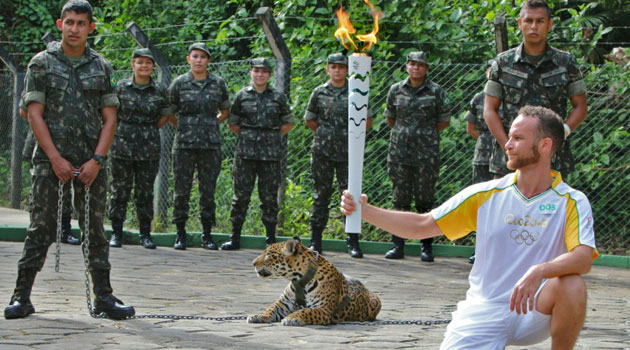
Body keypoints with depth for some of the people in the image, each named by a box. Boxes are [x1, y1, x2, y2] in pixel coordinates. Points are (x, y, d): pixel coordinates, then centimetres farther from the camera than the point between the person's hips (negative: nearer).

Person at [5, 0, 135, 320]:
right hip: (50, 158, -2)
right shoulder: (42, 63, 3)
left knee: (95, 228, 4)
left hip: (91, 162, 2)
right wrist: (56, 158, -10)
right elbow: (35, 114, -2)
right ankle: (22, 296, 2)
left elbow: (110, 118, 7)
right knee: (41, 227, -3)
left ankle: (103, 297, 9)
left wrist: (97, 160, -5)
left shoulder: (101, 67, 9)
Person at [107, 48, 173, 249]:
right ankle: (116, 233, 7)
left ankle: (145, 234, 11)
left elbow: (166, 115, 16)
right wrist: (123, 130, 4)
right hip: (123, 146, -1)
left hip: (149, 148, 1)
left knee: (145, 191, 4)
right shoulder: (121, 88, 1)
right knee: (119, 189, 1)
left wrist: (149, 130, 9)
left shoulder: (159, 91, 4)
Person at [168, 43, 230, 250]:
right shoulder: (180, 83, 3)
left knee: (208, 190, 2)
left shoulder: (218, 84, 7)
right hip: (185, 145, -1)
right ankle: (180, 235, 6)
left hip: (211, 145, 1)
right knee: (182, 189, -1)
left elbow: (225, 111, 21)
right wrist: (181, 127, 9)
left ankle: (207, 235, 9)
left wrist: (211, 124, 11)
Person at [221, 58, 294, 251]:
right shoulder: (242, 95, 7)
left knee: (270, 196, 2)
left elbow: (288, 123, 16)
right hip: (245, 154, 0)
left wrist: (273, 137, 7)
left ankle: (271, 238, 9)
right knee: (241, 194, -2)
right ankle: (235, 238, 3)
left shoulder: (278, 97, 8)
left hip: (271, 154, 0)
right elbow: (232, 123, 15)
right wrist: (247, 135, 7)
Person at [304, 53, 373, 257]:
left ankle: (353, 243, 1)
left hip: (347, 151, -1)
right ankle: (315, 242, 10)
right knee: (321, 195, 5)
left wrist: (350, 133, 7)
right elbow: (309, 120, 18)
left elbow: (367, 121, 11)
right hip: (323, 151, 1)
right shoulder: (319, 93, 7)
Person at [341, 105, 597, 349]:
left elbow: (584, 258, -21)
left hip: (532, 312, -1)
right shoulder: (486, 195, 3)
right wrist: (365, 211, -8)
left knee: (572, 285, -32)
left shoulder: (572, 202, -5)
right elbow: (421, 226, 4)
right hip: (482, 313, 2)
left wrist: (538, 271, -39)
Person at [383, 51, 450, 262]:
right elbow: (390, 118, 20)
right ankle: (398, 245, 7)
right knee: (400, 199, 3)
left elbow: (444, 121, 9)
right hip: (400, 150, 2)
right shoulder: (396, 90, 8)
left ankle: (427, 247, 4)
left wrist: (425, 133, 10)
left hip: (426, 152, -2)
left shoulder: (435, 91, 2)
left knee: (425, 200, -1)